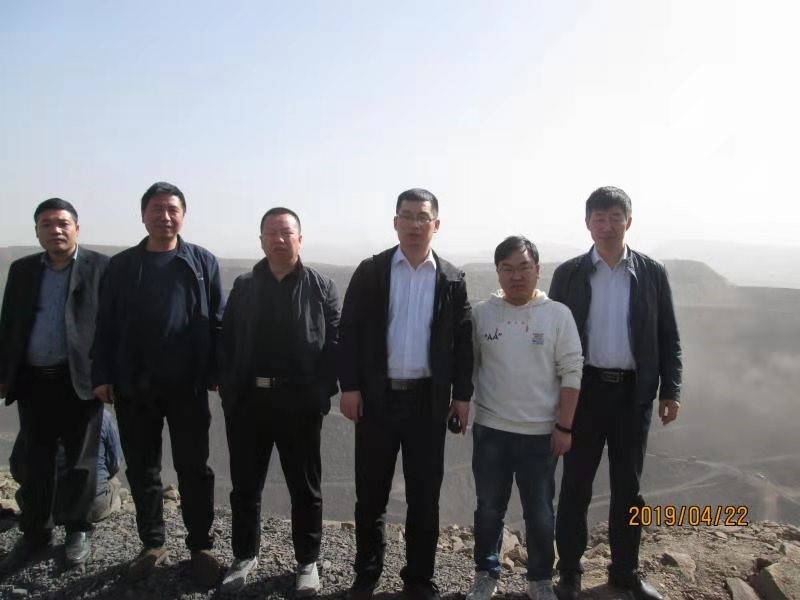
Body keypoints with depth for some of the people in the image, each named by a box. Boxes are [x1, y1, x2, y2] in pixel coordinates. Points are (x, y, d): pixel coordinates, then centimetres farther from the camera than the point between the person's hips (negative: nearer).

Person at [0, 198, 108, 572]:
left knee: (80, 460, 8)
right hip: (33, 380, 4)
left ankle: (78, 531, 25)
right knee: (35, 462, 12)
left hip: (80, 379, -3)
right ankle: (35, 534, 27)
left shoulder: (101, 267, -3)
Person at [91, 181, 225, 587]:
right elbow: (106, 324, 6)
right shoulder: (122, 265, 7)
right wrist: (102, 375, 0)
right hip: (132, 386, 2)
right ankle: (152, 544, 29)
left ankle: (201, 547, 21)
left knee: (194, 469, 6)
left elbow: (217, 321, 0)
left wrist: (217, 372, -5)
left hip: (187, 385, -2)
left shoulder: (202, 262, 2)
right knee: (141, 469, 12)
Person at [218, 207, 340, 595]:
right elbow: (226, 341, 8)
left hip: (299, 402, -2)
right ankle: (244, 555, 34)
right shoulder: (244, 286, 8)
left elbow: (334, 344, -4)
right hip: (247, 400, 3)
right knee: (245, 485, 14)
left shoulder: (322, 288, 0)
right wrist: (229, 389, -1)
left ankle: (307, 561, 27)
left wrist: (322, 393, -11)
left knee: (305, 487, 10)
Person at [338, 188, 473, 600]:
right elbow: (349, 331, -1)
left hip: (428, 400, 1)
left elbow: (463, 341, 4)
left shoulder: (452, 279, 4)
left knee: (424, 497, 9)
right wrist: (349, 386, -7)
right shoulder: (370, 271, 1)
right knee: (370, 494, 11)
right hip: (377, 397, 0)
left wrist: (462, 395, 0)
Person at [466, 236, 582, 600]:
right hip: (490, 430, 1)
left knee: (539, 513, 12)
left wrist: (564, 427, -7)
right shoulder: (481, 313, -1)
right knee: (489, 508, 14)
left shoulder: (558, 314, -5)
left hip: (541, 432, -1)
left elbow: (571, 373, -5)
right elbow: (469, 366, 6)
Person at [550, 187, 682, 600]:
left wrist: (671, 391, 1)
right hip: (585, 389, -1)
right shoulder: (568, 273, 0)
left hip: (634, 392, 1)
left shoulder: (652, 273, 3)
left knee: (628, 486, 13)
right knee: (576, 485, 6)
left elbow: (668, 336, 6)